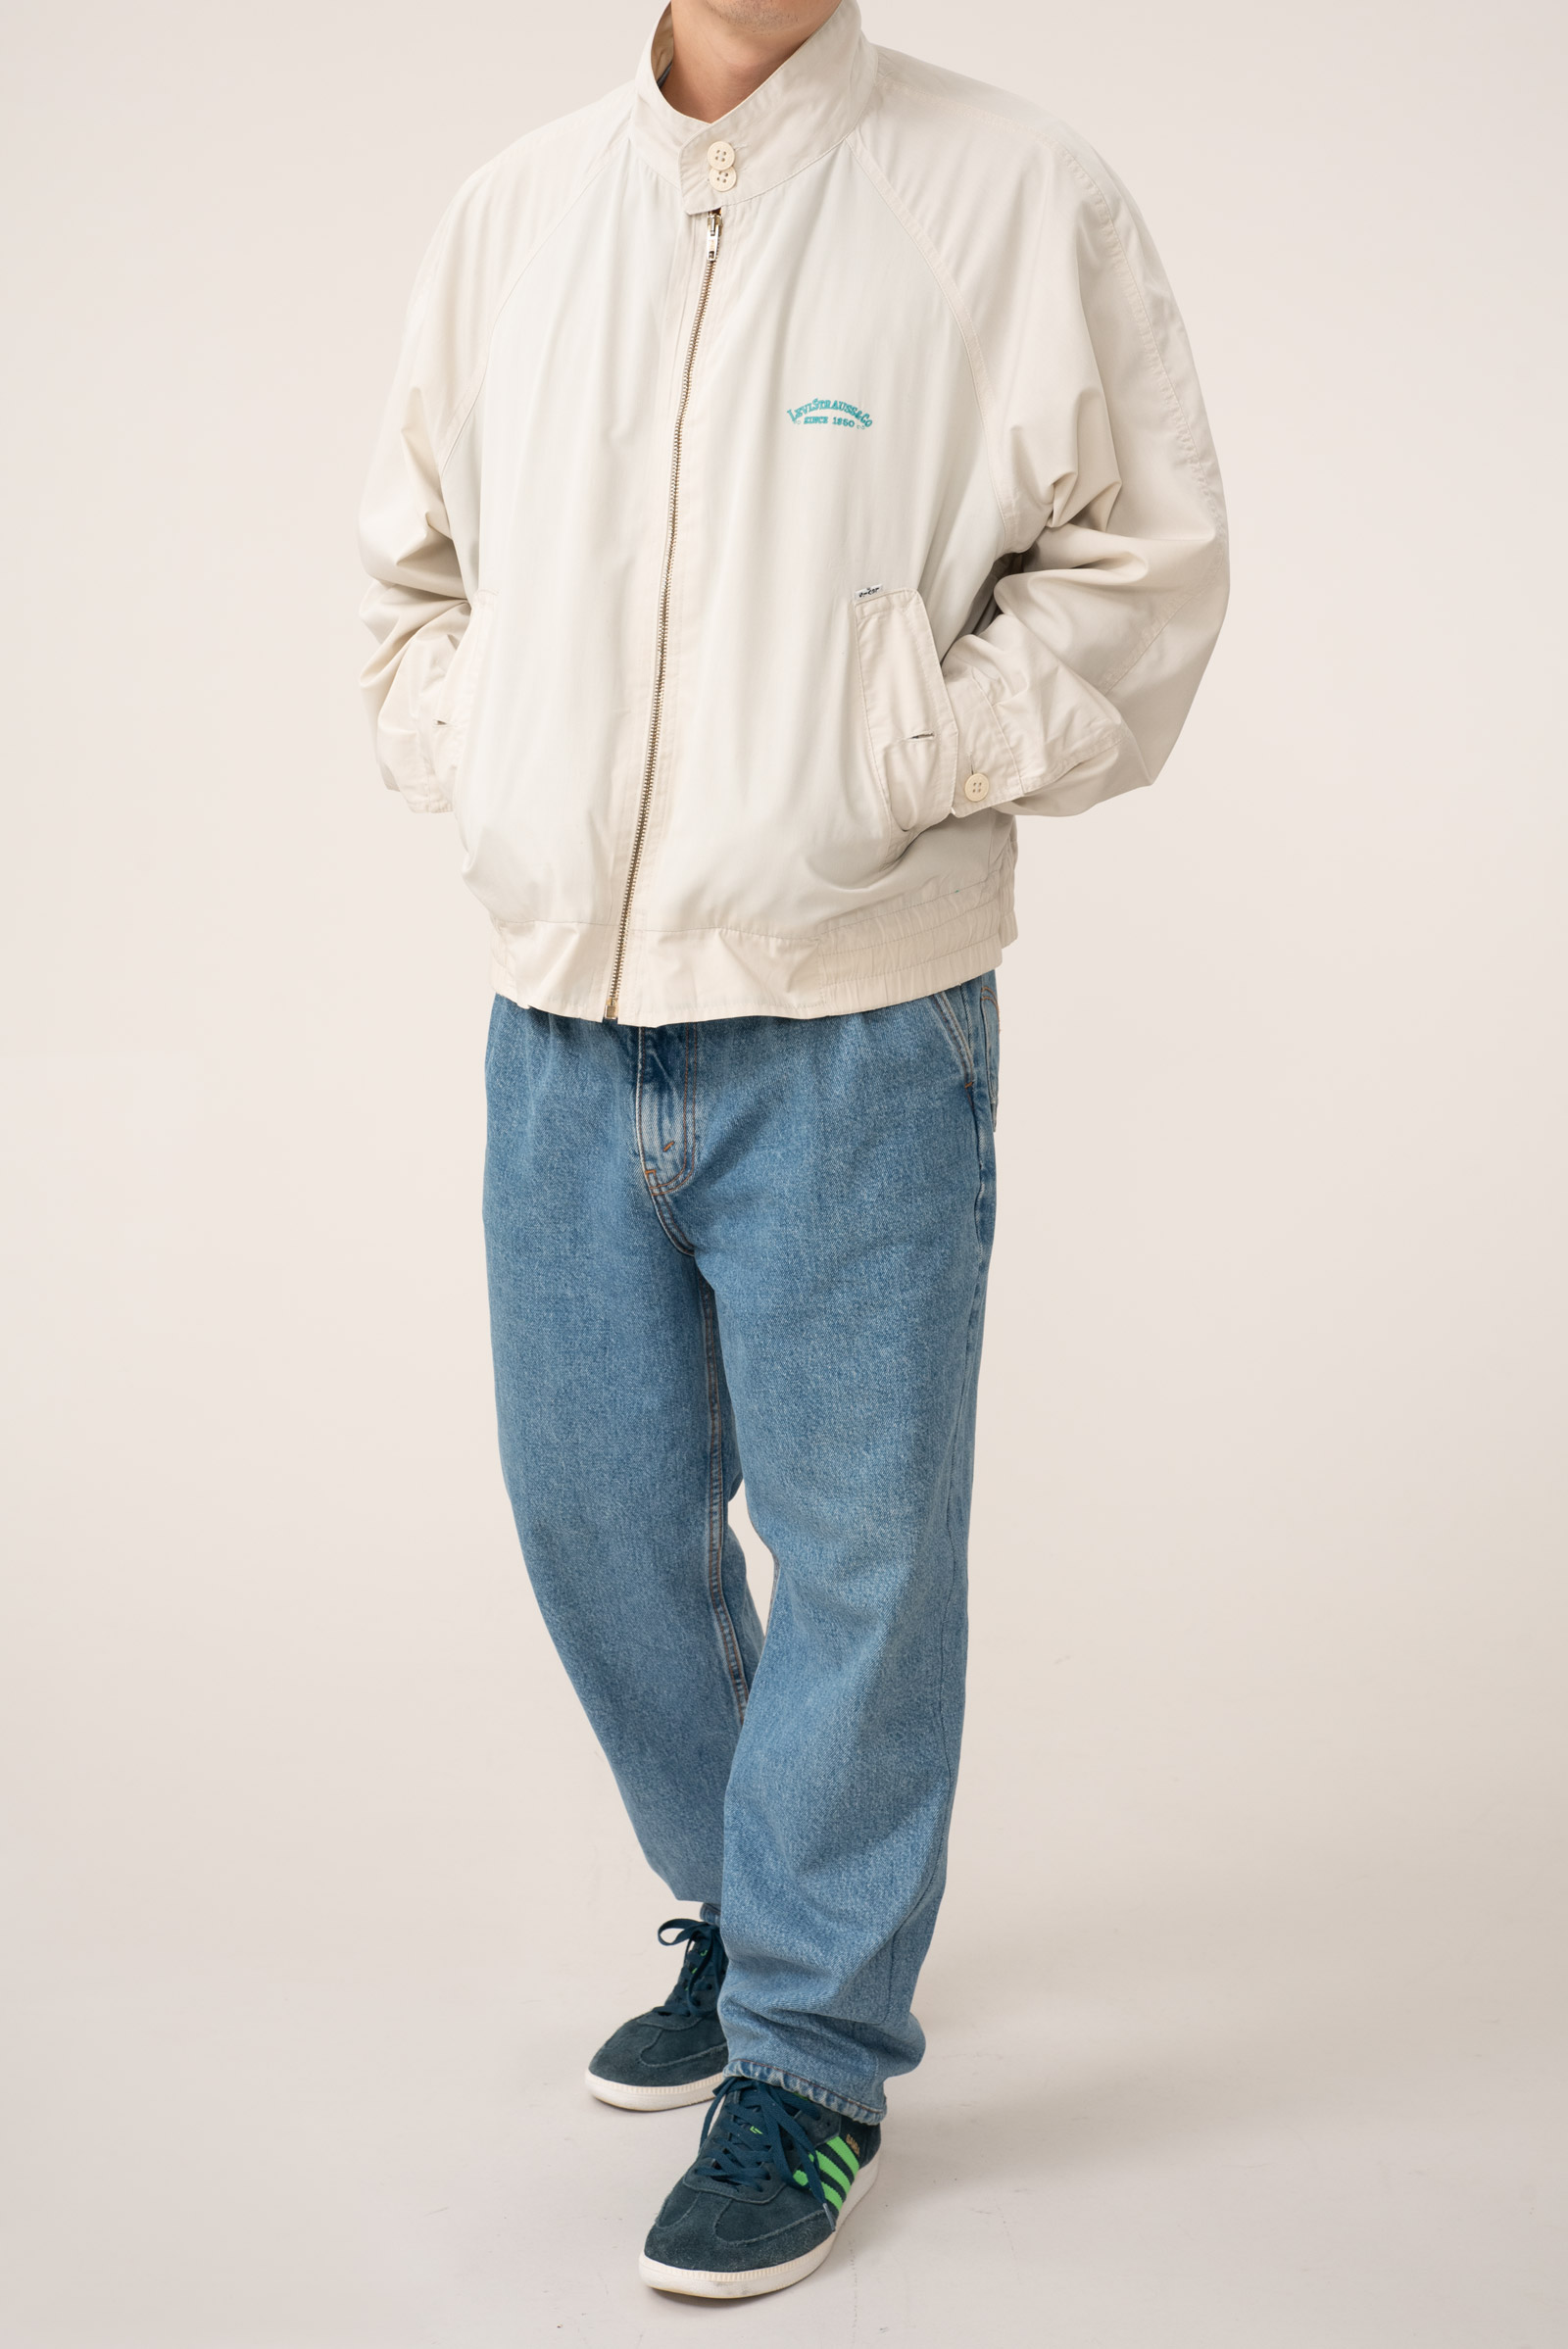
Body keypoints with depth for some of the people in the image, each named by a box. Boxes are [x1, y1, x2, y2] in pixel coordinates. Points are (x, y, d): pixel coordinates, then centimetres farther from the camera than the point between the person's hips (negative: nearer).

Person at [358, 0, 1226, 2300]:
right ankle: (741, 1914, 38)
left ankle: (814, 2059, 20)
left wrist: (897, 769, -13)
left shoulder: (1014, 194, -4)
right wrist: (479, 766, 1)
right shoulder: (514, 212, 9)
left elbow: (1141, 571, -3)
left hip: (853, 1033, -4)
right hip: (562, 1022, 5)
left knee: (858, 1547, 3)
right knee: (597, 1513, 14)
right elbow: (417, 573, 18)